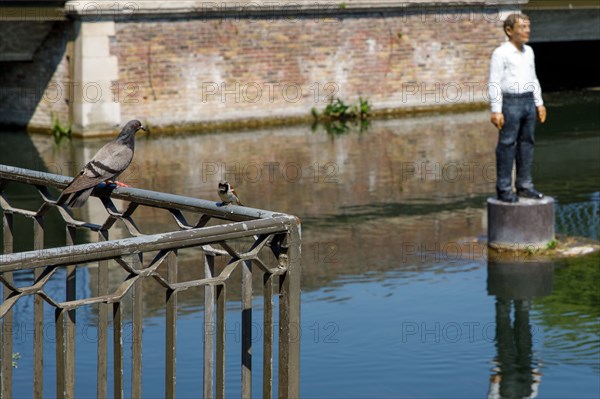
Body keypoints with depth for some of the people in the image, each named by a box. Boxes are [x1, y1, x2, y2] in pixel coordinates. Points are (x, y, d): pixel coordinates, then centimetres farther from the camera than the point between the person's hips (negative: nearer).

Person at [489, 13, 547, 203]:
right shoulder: (501, 53, -10)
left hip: (528, 102, 7)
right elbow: (494, 83, -12)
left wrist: (539, 103, 15)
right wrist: (496, 111, -18)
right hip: (510, 103, -7)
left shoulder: (528, 51, 12)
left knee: (526, 144, 9)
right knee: (507, 146, -3)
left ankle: (524, 186, 16)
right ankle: (504, 190, 1)